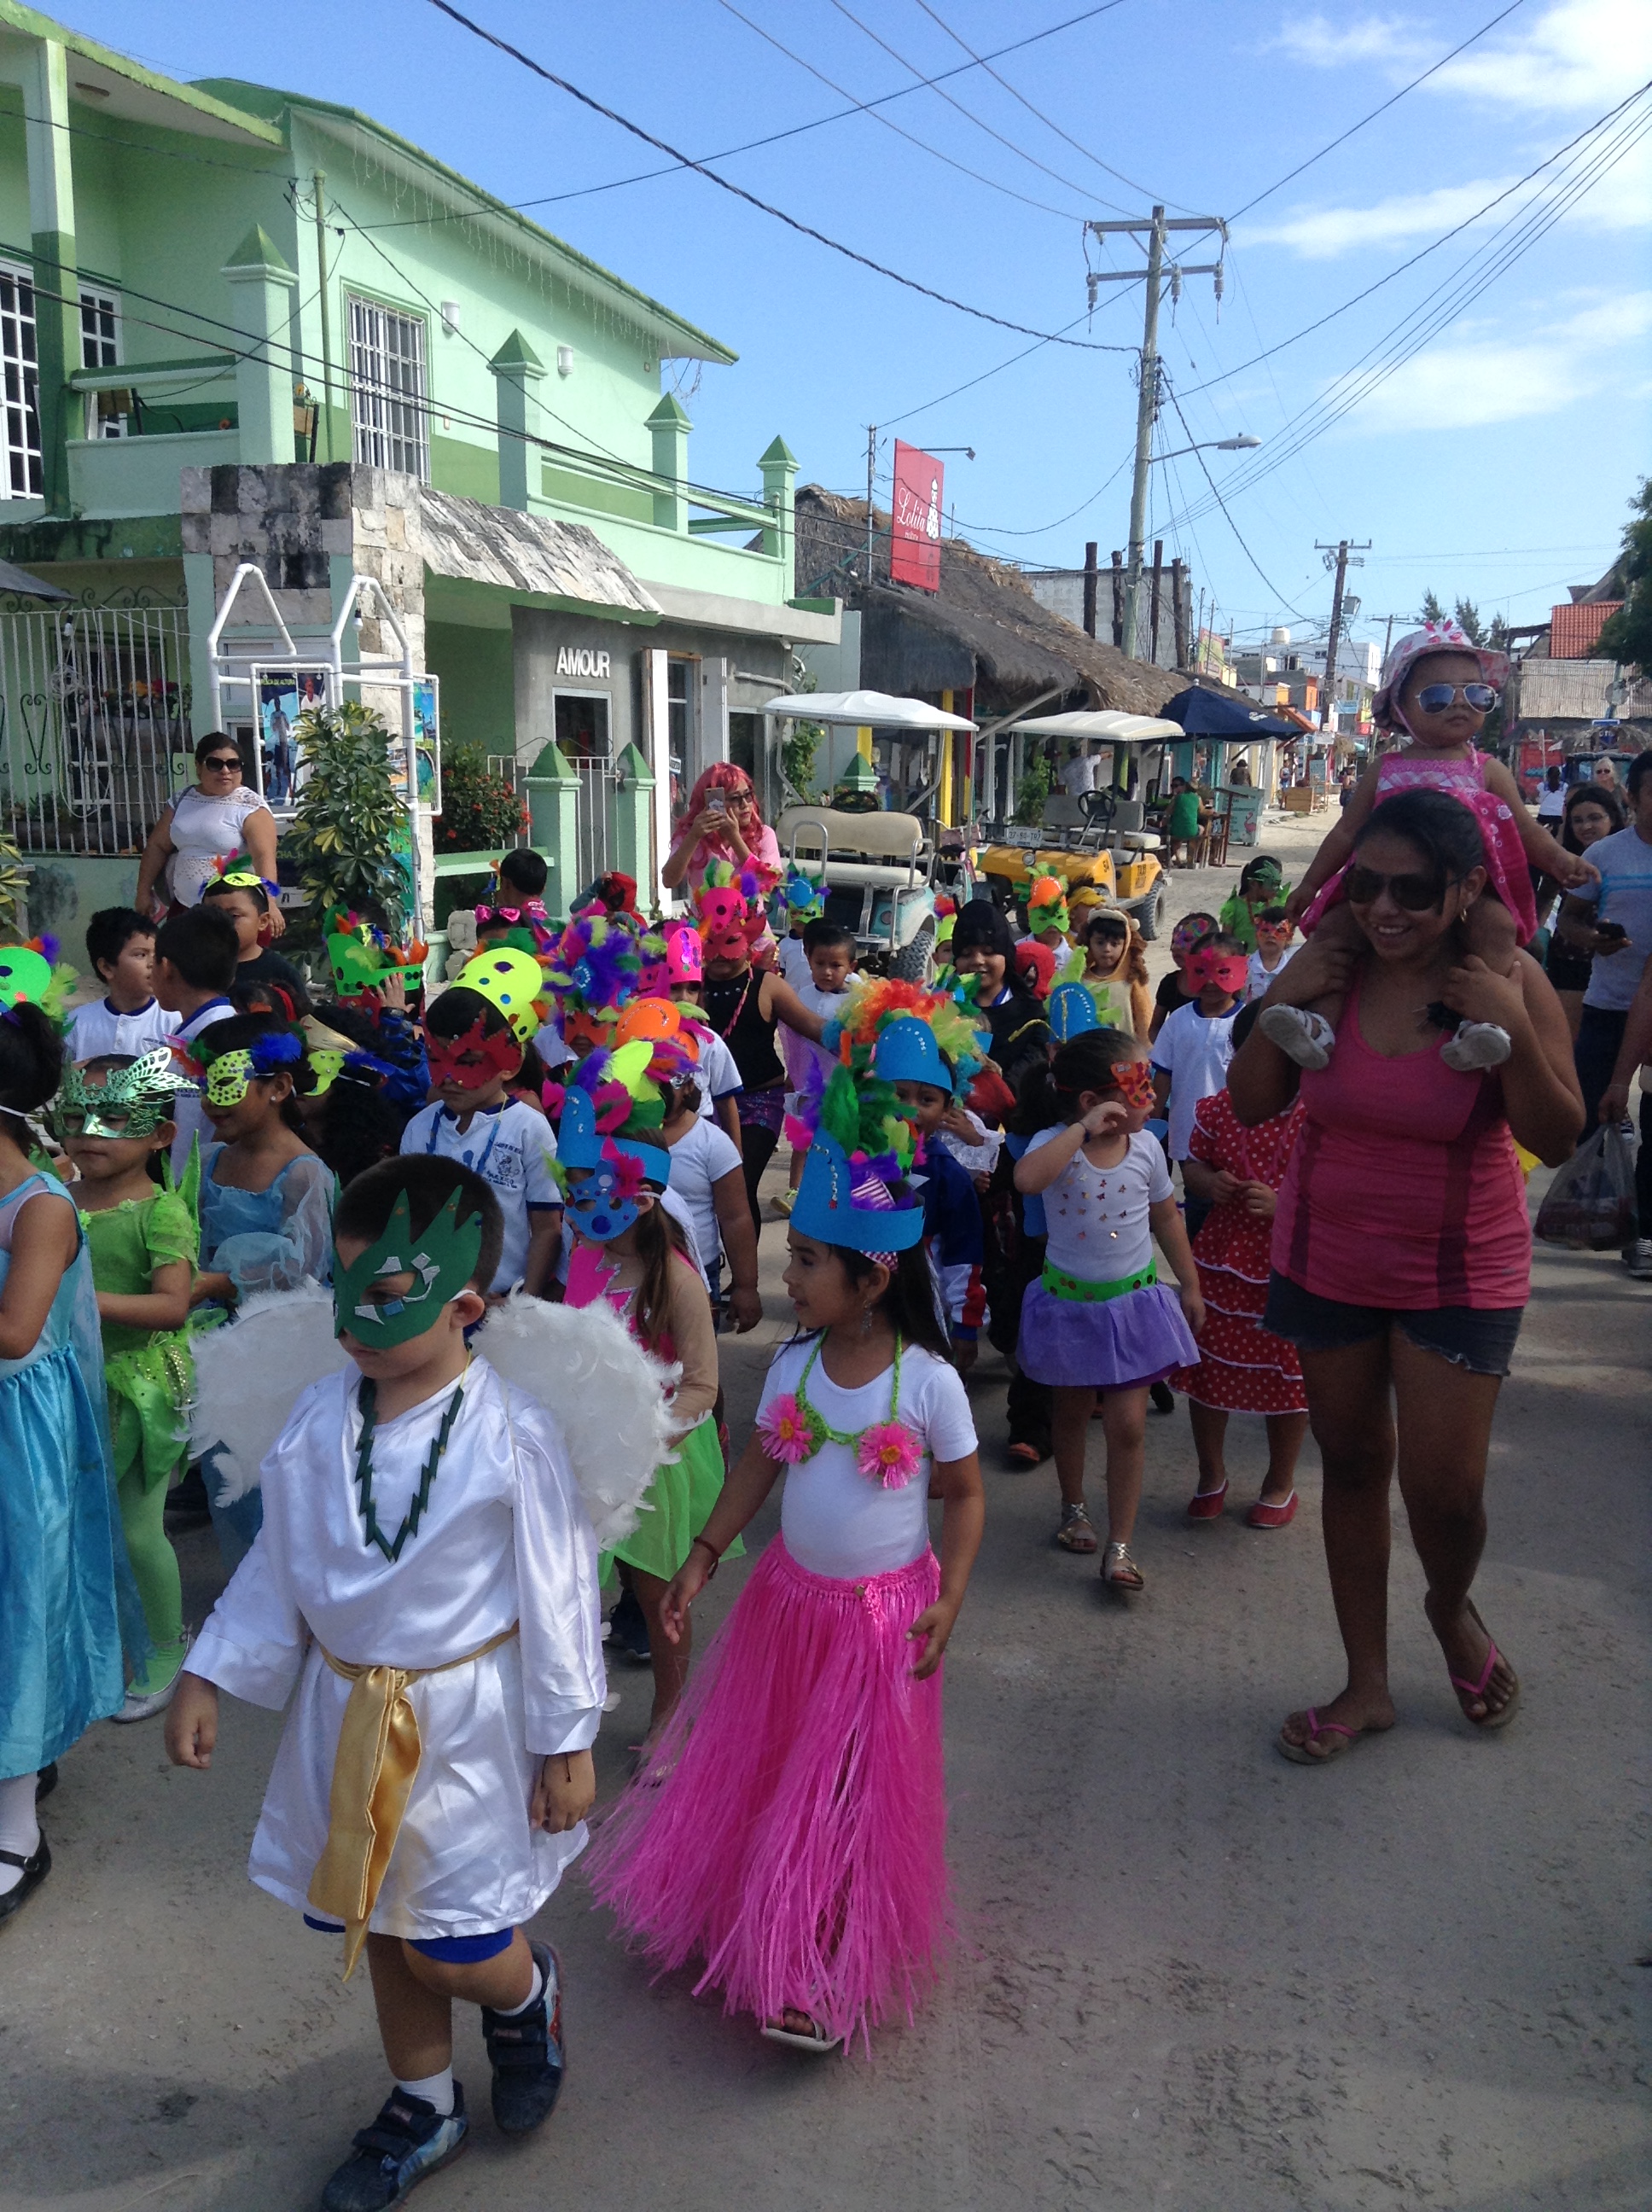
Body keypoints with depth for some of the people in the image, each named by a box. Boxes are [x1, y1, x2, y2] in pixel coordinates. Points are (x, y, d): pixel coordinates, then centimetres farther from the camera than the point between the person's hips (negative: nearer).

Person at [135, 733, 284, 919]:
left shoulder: (250, 806, -10)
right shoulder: (182, 800, 9)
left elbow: (264, 857, -21)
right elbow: (157, 846, 16)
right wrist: (144, 891, 13)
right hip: (184, 908, 6)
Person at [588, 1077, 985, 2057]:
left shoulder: (928, 1379, -19)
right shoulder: (794, 1364, -6)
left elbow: (965, 1495, -9)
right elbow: (759, 1465, 4)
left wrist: (947, 1599, -17)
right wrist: (705, 1556, -2)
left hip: (884, 1610, -5)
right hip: (789, 1597, 5)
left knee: (851, 1789, 7)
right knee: (759, 1762, 18)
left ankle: (836, 1973, 26)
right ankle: (746, 1913, 43)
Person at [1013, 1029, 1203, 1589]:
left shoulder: (1144, 1147, -8)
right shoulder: (1057, 1144, -20)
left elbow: (1166, 1217, 6)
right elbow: (1027, 1178, -45)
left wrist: (1190, 1286, 9)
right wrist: (1084, 1129, -42)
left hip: (1132, 1300, 2)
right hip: (1070, 1302, -1)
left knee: (1127, 1425, -1)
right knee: (1072, 1412, 19)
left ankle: (1120, 1546, 11)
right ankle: (1073, 1508, 43)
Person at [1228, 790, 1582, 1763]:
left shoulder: (1511, 981, -13)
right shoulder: (1333, 969, -8)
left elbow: (1558, 1139, -12)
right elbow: (1252, 1104, -3)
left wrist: (1513, 1028, -26)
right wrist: (1281, 1001, -17)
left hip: (1462, 1272, -2)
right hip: (1327, 1261, 3)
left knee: (1445, 1488, -4)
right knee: (1352, 1464, 14)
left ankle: (1454, 1608, 35)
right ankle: (1368, 1685, 33)